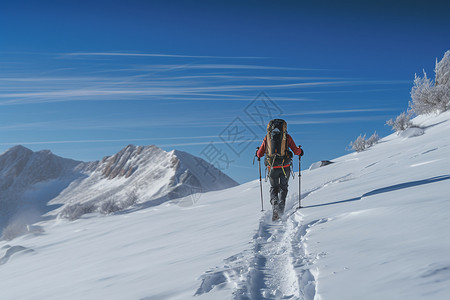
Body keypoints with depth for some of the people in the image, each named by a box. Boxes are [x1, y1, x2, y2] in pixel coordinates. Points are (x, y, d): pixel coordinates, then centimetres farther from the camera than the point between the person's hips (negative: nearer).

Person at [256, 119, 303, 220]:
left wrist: (257, 153, 33)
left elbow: (260, 154, 9)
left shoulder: (267, 137, 5)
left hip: (272, 167, 1)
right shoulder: (287, 137, 2)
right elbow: (296, 151, 1)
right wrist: (300, 150, 24)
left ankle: (274, 204, -7)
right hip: (285, 167, -1)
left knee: (274, 188, 17)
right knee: (283, 187, 16)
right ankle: (281, 206, -3)